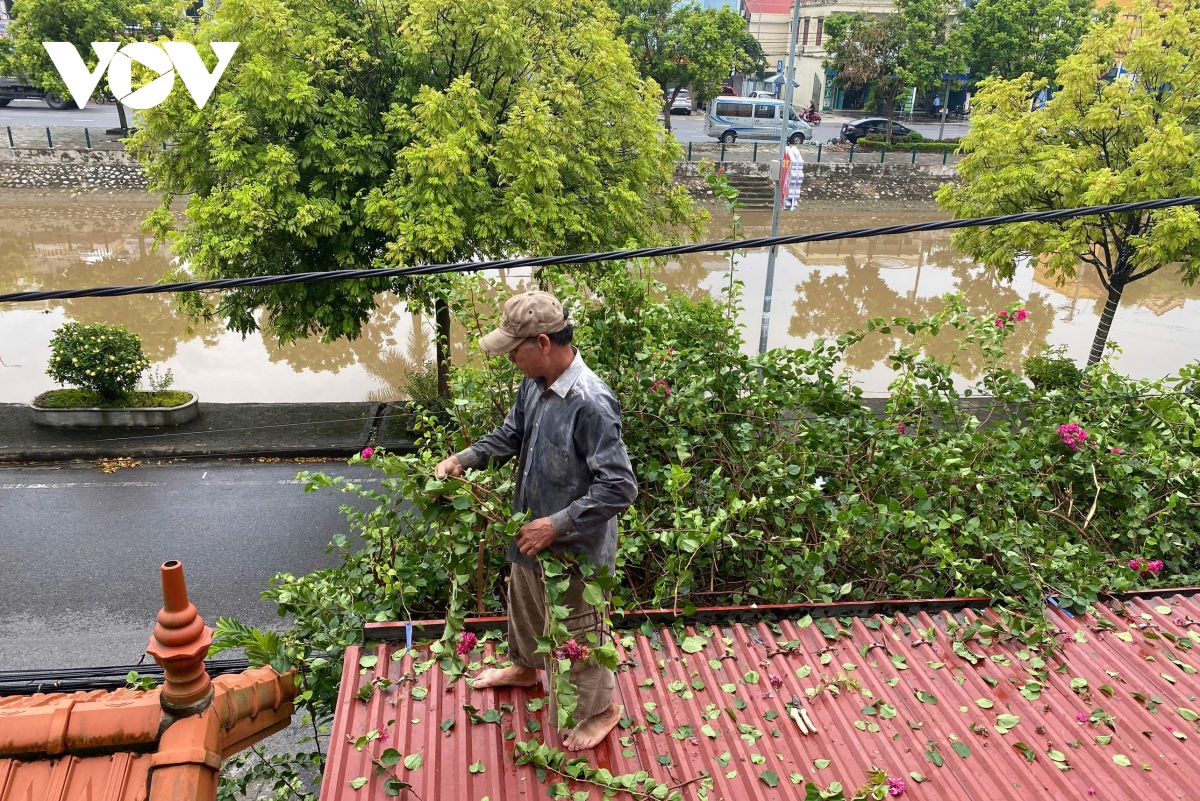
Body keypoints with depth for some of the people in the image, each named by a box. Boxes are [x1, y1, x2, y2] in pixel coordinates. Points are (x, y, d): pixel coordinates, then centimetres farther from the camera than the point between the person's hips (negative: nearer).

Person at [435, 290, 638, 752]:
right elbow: (511, 435, 13)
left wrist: (555, 525, -30)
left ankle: (601, 708, 39)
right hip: (531, 534, 9)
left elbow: (620, 487, -33)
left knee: (577, 633, 13)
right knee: (525, 606, 32)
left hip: (575, 547, -9)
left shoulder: (590, 403, -33)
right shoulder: (535, 385, -6)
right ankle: (525, 667, 61)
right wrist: (465, 458, -3)